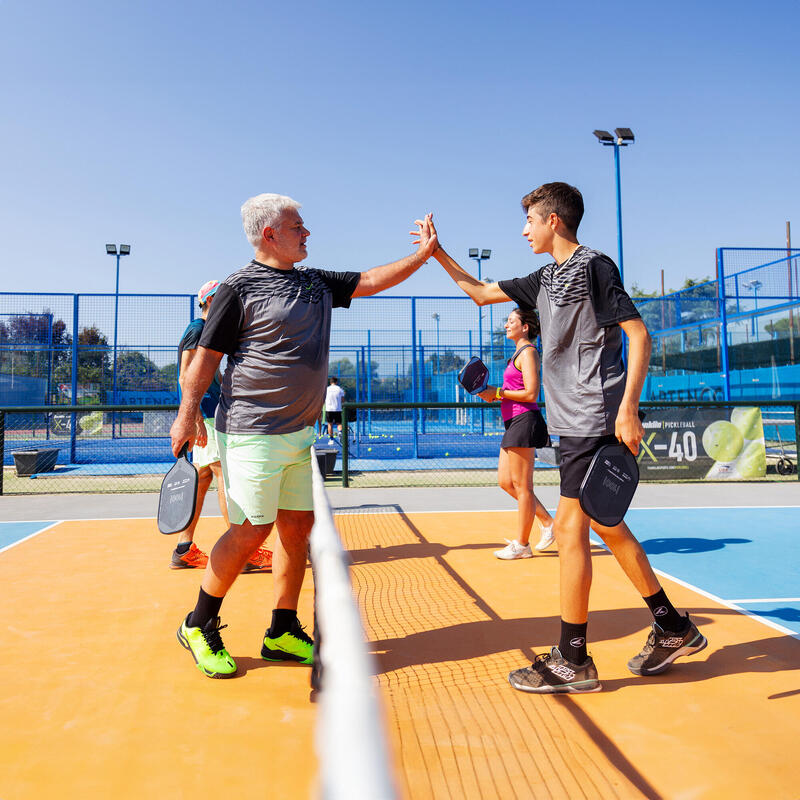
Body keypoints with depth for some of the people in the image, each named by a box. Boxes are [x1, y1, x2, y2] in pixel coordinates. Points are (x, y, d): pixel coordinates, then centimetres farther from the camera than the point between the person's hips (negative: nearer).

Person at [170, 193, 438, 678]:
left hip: (300, 433, 7)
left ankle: (284, 633, 21)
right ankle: (200, 626, 16)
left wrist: (423, 254, 11)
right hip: (254, 434, -7)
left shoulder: (316, 283, 14)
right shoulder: (240, 288, -7)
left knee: (299, 525, 8)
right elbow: (207, 355, -7)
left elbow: (371, 281, 17)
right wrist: (187, 414, -11)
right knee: (251, 530, -5)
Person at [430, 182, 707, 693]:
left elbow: (639, 334, -13)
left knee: (570, 528, -6)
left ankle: (573, 662, 6)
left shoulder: (593, 266, -8)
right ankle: (674, 630, 27)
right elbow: (482, 293, 27)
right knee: (606, 525, 14)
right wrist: (437, 252, 26)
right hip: (577, 420, 9)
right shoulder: (547, 278, 17)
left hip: (597, 418, -9)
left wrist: (628, 408, -21)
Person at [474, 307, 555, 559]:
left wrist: (499, 392, -12)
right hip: (514, 423, 10)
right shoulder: (518, 353, 20)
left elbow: (531, 394, -17)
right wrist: (494, 393, 9)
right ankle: (547, 522, 22)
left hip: (524, 422, -10)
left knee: (521, 486, -2)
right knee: (505, 481, 13)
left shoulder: (528, 352, -9)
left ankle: (521, 544, 8)